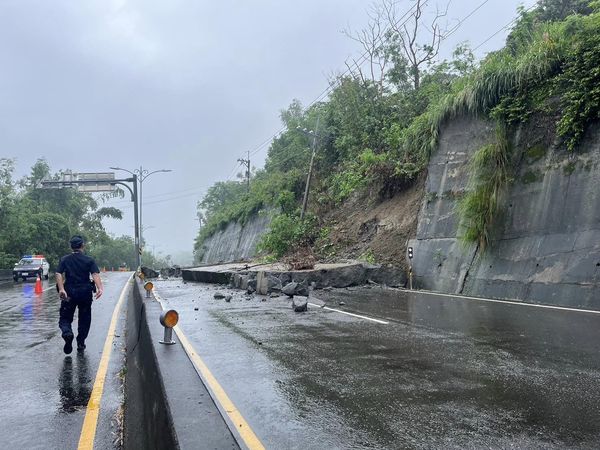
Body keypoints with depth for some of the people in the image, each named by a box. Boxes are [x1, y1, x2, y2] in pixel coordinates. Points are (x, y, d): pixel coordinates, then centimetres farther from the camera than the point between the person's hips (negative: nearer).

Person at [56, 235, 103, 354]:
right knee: (84, 319, 14)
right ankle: (81, 343, 18)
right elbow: (95, 274, -15)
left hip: (69, 294, 0)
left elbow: (58, 274, -10)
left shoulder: (65, 259, 4)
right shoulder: (89, 260, -1)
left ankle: (67, 332, -23)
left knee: (65, 318, 8)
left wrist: (61, 289, -17)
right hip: (85, 293, 0)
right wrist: (100, 288, -24)